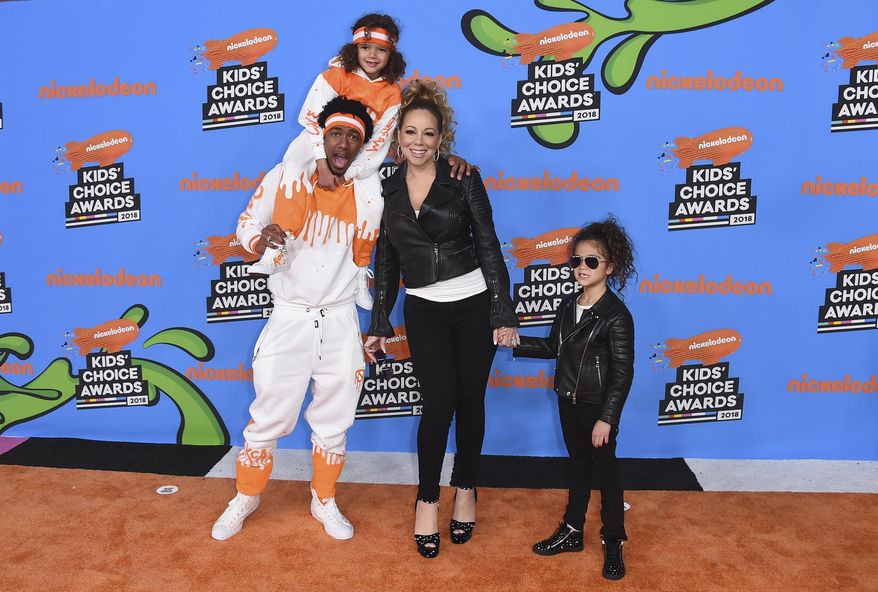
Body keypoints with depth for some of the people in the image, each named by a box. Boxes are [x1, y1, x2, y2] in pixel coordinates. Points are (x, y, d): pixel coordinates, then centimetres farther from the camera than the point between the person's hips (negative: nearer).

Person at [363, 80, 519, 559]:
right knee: (438, 406, -4)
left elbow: (488, 246, -5)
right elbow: (385, 260, 8)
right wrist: (379, 325, 9)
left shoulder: (463, 179, -5)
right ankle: (427, 500, 18)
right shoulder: (388, 188, 3)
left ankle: (465, 489, 31)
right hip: (423, 311, 1)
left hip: (473, 305, -1)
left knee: (470, 402, 8)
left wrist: (503, 314, -8)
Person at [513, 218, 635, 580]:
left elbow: (622, 373, -19)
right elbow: (553, 347, 15)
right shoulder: (568, 306, 3)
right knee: (578, 467, 20)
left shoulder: (616, 316, -19)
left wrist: (606, 418, -20)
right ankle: (571, 531, 33)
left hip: (599, 409, -6)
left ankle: (613, 543, 24)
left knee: (605, 472, 8)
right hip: (569, 403, 7)